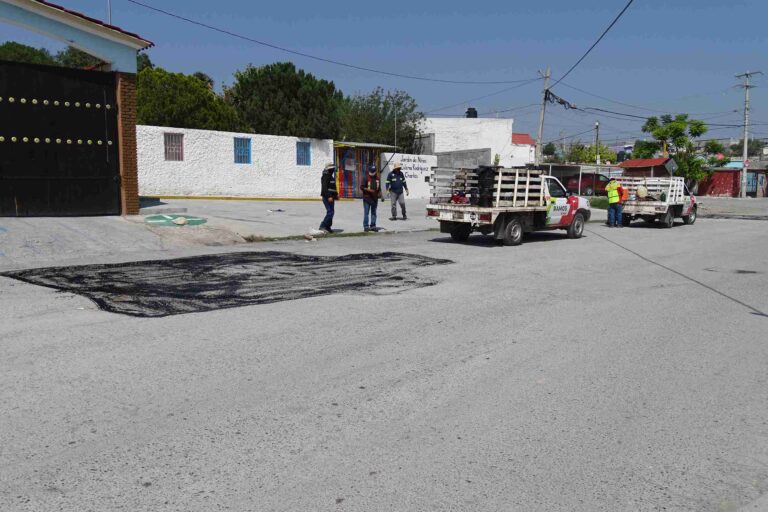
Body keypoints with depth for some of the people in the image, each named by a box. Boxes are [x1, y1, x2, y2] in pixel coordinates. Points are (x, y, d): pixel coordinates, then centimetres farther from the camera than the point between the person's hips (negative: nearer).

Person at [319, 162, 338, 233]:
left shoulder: (331, 177, 19)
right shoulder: (325, 177, -12)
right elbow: (324, 188, -22)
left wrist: (336, 194, 18)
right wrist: (329, 196, -28)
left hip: (331, 197, 10)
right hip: (327, 197, -10)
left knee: (330, 212, 11)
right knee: (330, 212, -15)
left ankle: (328, 227, 17)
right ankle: (323, 226, -13)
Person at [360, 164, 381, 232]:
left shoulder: (377, 178, 11)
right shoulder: (366, 178, -6)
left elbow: (379, 187, 21)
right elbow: (361, 187, -8)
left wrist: (379, 193, 7)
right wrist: (368, 190, -19)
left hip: (375, 198, 6)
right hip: (367, 198, -5)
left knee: (374, 213, 10)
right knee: (366, 213, -4)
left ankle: (373, 226, 16)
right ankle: (366, 226, 0)